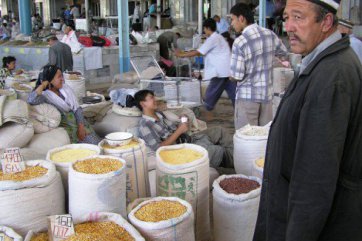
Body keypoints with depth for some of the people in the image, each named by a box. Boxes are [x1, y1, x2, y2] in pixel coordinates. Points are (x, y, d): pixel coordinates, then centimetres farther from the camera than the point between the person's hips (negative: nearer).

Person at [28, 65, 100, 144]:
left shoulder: (66, 88, 8)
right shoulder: (45, 95, -9)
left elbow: (77, 109, 3)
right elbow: (31, 100, -32)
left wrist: (81, 126, -12)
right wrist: (43, 85, -17)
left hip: (76, 121, 5)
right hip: (62, 125, -5)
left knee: (94, 143, -14)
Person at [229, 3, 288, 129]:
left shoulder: (240, 42, -17)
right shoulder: (270, 35, 0)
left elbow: (237, 76, -16)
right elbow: (284, 53, 20)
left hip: (247, 96, -5)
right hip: (267, 93, 6)